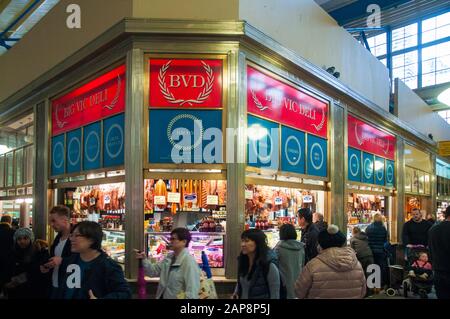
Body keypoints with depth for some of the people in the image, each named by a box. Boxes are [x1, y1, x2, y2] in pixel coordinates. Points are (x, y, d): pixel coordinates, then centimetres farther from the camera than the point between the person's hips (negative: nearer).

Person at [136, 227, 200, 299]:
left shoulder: (189, 262, -21)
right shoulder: (169, 257, 6)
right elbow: (154, 271, 9)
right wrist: (144, 259, -6)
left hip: (177, 297, -8)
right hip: (163, 296, 8)